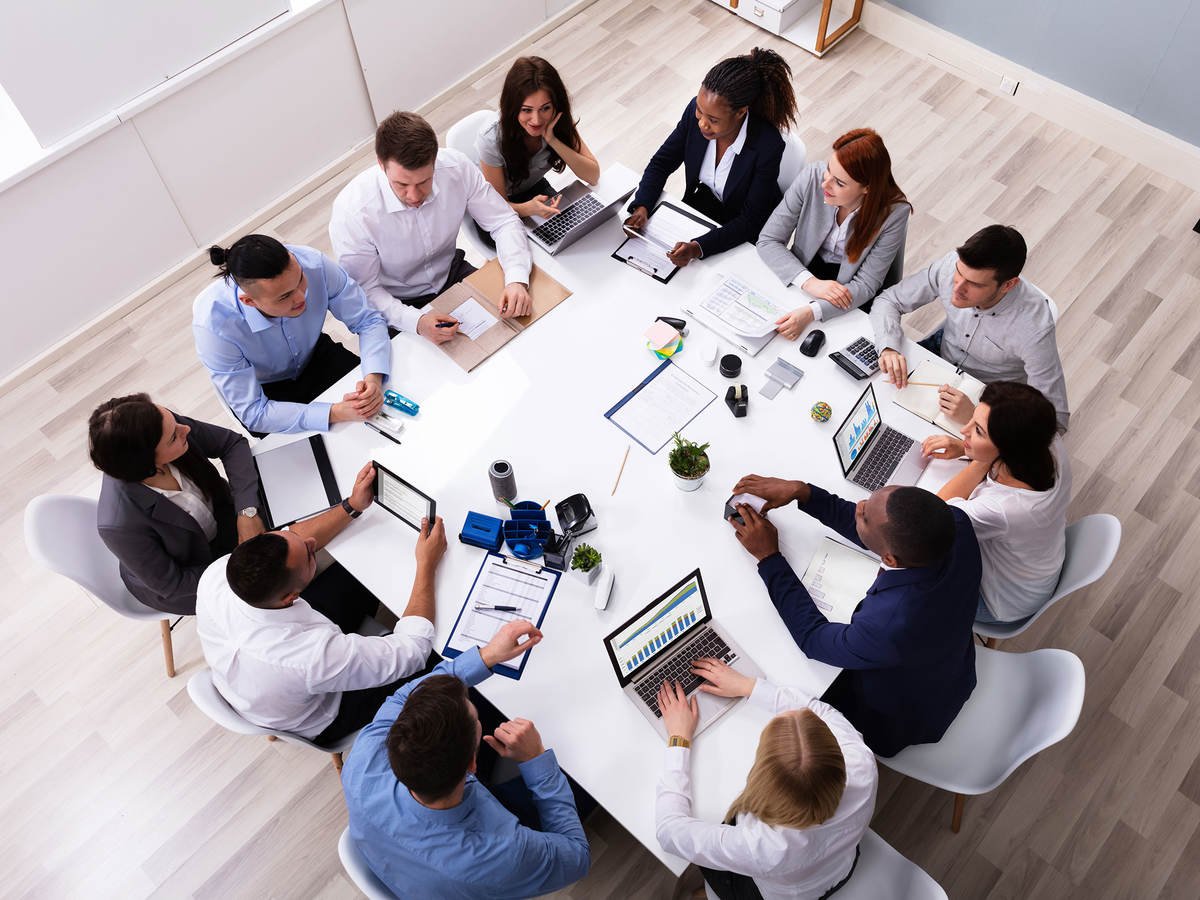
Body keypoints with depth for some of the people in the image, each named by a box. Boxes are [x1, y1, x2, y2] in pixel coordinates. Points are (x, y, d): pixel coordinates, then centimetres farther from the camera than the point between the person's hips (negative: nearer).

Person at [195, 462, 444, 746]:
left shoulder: (215, 576, -31)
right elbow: (412, 649, -29)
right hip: (314, 725, -5)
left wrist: (352, 506, -10)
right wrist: (427, 566, -22)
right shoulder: (315, 656, -46)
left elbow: (286, 547, -9)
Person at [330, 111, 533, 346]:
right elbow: (364, 291, -21)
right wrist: (416, 321, -40)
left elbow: (504, 221, -11)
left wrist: (517, 280, -30)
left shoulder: (457, 167, -23)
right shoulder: (351, 212, -31)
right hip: (397, 303, -4)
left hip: (451, 272, 4)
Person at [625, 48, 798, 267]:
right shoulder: (697, 109, -18)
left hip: (742, 234, -5)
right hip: (699, 203, 5)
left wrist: (699, 248, -40)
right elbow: (662, 163, -4)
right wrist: (641, 206, -22)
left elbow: (750, 221, -26)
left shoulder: (768, 146, -32)